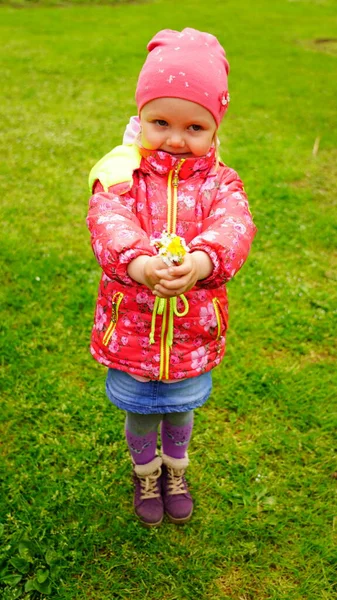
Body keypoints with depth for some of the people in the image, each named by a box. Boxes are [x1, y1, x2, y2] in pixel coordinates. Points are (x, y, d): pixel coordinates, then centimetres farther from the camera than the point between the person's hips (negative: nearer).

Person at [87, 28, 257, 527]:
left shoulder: (219, 183, -8)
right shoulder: (122, 177, -11)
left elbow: (235, 228, -27)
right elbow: (107, 224, -30)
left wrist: (201, 261, -50)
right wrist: (140, 264, -52)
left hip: (193, 333, 1)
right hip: (131, 331, -1)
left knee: (180, 411, 25)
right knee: (139, 412, 22)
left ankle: (176, 471, 56)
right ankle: (146, 473, 53)